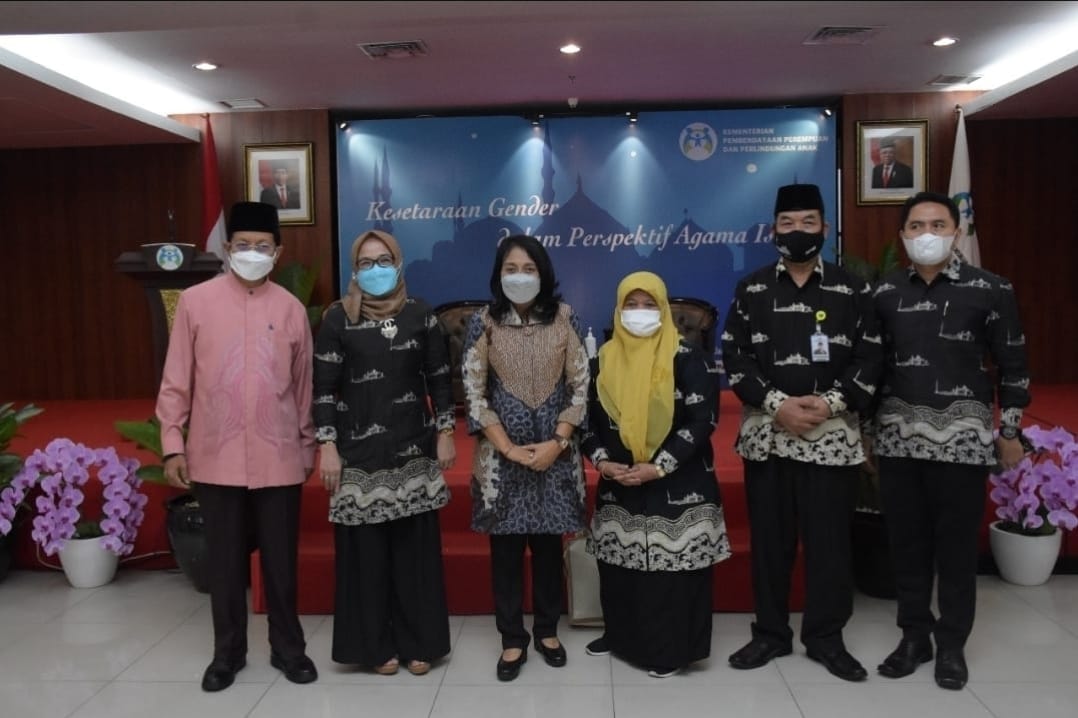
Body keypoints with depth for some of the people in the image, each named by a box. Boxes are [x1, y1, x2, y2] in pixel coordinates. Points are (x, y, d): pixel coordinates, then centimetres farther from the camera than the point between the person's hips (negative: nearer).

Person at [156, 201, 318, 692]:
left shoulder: (291, 309, 3)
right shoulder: (195, 301, 0)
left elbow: (303, 384, 8)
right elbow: (176, 380, 2)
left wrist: (308, 446, 10)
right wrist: (172, 444, -1)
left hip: (279, 458, 1)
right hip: (216, 458, 0)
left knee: (281, 559, 10)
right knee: (225, 560, 11)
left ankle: (287, 647, 27)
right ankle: (228, 652, 29)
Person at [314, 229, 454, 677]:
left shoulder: (420, 314, 4)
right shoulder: (338, 319, -1)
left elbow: (439, 378, 7)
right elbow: (324, 387, -1)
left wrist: (445, 433, 3)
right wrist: (327, 446, -7)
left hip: (413, 448, 1)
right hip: (359, 451, -1)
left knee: (415, 545, 5)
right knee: (366, 547, 3)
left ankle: (418, 641, 20)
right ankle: (376, 645, 19)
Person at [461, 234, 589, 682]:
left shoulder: (564, 318, 0)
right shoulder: (484, 322, -2)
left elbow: (580, 385, 0)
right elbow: (473, 393, -4)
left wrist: (557, 442, -9)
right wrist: (508, 448, -10)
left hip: (555, 452, 1)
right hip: (502, 453, 0)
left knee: (548, 543, 11)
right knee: (506, 547, 6)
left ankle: (547, 630, 29)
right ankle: (512, 639, 21)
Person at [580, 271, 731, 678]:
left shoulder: (689, 359, -7)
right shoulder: (603, 361, 7)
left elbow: (702, 421, -12)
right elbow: (589, 419, 9)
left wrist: (658, 466, -18)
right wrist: (601, 461, -9)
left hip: (677, 488, -4)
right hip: (618, 487, 4)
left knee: (671, 566, -1)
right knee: (619, 565, 13)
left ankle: (671, 650, 15)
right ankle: (620, 635, 32)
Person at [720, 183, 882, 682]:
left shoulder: (853, 290, 5)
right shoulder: (751, 290, 5)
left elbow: (870, 359, 1)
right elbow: (734, 358, 0)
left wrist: (830, 403, -14)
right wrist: (777, 404, -13)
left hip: (832, 434, 0)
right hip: (767, 433, 1)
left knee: (829, 538, 6)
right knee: (769, 538, 8)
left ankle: (826, 637, 23)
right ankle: (770, 633, 24)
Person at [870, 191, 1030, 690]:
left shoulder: (990, 290, -2)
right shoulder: (885, 292, 5)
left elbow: (1012, 365, 2)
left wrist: (1009, 431, 1)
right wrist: (866, 427, 9)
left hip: (962, 432, -2)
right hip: (898, 433, 3)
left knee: (957, 542, 5)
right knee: (906, 540, 9)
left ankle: (952, 644, 21)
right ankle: (914, 636, 24)